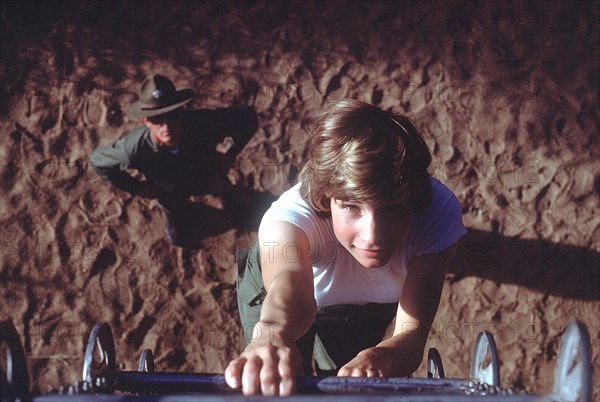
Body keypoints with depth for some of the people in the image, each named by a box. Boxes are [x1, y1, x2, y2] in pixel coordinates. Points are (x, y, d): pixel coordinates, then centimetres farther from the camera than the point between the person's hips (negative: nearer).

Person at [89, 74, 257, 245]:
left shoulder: (202, 122, -45)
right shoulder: (133, 148, -44)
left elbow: (248, 117, -29)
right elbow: (97, 159, -23)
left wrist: (226, 159, -26)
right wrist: (136, 187, -18)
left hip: (207, 178, 0)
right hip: (171, 192, 0)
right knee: (177, 237, 28)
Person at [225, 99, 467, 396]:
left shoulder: (439, 211, -39)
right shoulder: (293, 213, -45)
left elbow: (413, 331, -44)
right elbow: (289, 280, -69)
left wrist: (375, 359, -68)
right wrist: (273, 334, -93)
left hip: (371, 306, 2)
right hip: (271, 287, -2)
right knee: (285, 389, -13)